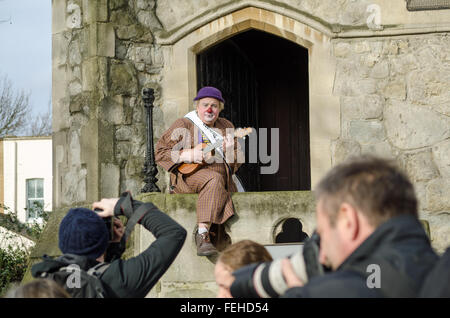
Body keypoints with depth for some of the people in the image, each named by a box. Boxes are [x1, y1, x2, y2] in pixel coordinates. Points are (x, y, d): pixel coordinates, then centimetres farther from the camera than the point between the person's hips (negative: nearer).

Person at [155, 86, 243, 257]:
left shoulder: (226, 126, 20)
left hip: (222, 176, 5)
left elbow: (237, 160, 19)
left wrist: (229, 151, -4)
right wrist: (186, 155, -12)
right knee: (214, 180, -35)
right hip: (189, 176, -5)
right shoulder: (183, 125, 7)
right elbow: (159, 153, 2)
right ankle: (203, 233, -41)